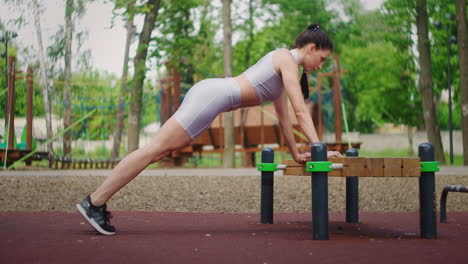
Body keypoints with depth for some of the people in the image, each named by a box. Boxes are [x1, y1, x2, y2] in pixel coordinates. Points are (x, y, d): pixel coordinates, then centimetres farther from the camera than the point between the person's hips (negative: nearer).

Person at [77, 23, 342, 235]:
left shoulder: (283, 65, 24)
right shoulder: (287, 60, -4)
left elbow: (284, 116, 28)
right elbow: (301, 111, -10)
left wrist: (296, 153, 28)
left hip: (211, 93, 10)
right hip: (212, 95, -10)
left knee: (158, 151, 6)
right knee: (155, 150, -11)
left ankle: (98, 202, 6)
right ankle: (94, 202, -10)